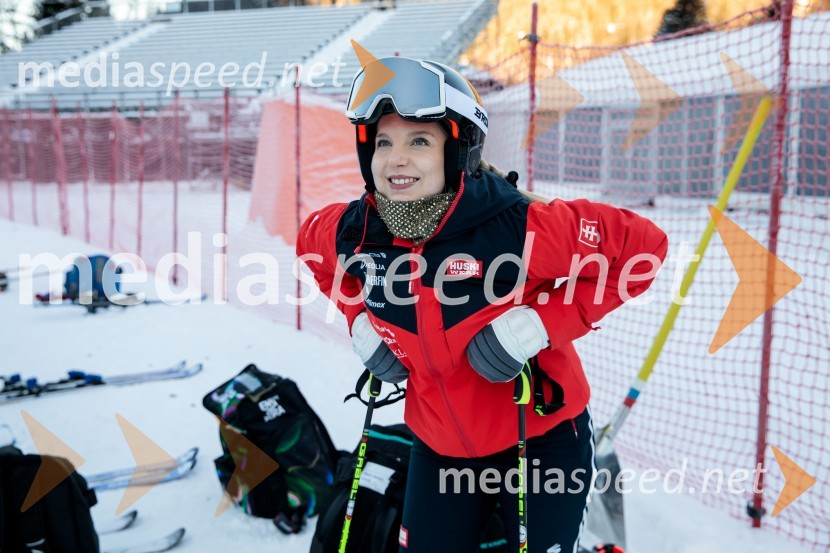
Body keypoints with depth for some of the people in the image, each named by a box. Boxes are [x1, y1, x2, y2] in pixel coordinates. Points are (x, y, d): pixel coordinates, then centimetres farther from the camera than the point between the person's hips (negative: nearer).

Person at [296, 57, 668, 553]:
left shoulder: (515, 226, -28)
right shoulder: (351, 232, -13)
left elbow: (643, 245, -22)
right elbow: (311, 248, 12)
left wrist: (542, 322, -27)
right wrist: (359, 320, -3)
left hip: (541, 437, -3)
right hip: (440, 446, 4)